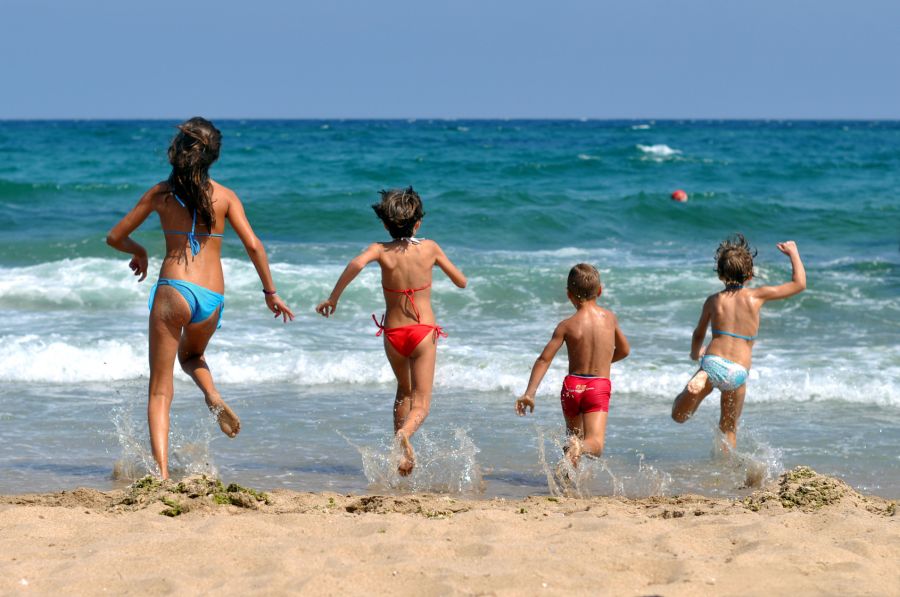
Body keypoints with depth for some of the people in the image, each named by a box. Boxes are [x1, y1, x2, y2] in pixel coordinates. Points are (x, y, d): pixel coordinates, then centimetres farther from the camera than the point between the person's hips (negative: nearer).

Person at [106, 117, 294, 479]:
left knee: (160, 390, 1)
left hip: (174, 290, -2)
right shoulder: (225, 196, 5)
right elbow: (253, 246, -2)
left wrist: (138, 252, 32)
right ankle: (213, 398, 3)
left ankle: (161, 472, -14)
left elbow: (115, 237, 11)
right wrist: (270, 292, 8)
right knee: (191, 355, 34)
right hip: (212, 297, 2)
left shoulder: (161, 193, 5)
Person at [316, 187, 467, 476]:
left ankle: (399, 436, 25)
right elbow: (461, 282, 5)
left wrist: (333, 297, -22)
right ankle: (404, 435, -34)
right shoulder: (429, 248, -3)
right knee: (420, 404, -4)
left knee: (404, 391, 28)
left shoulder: (381, 250, -6)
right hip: (423, 332, -2)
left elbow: (356, 263, -28)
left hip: (393, 334, 2)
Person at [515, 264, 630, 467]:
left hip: (572, 385, 1)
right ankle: (579, 448, -45)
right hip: (600, 387, -1)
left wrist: (529, 393, -10)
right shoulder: (610, 317, 4)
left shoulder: (567, 325, -3)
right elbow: (624, 350, 18)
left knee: (574, 437, 24)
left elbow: (544, 359, -9)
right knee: (595, 444, -14)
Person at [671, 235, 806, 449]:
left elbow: (699, 335, 21)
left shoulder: (713, 300, 7)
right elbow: (799, 283, 10)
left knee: (678, 415, 8)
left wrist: (695, 353, 43)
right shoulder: (757, 296, 2)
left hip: (712, 363, 0)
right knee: (729, 428, 21)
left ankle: (700, 380, -19)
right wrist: (793, 253, 24)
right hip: (738, 372, 0)